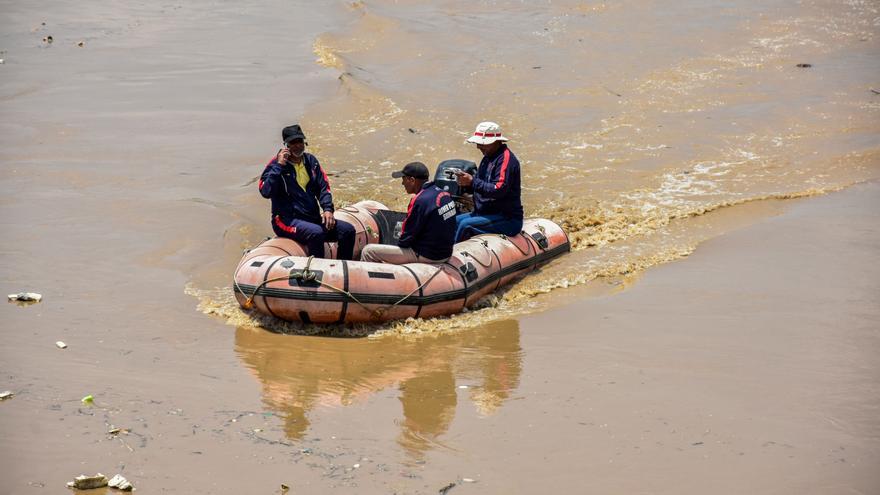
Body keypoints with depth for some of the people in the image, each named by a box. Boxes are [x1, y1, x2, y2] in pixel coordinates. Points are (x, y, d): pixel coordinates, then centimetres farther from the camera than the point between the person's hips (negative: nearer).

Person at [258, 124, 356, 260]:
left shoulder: (310, 161, 14)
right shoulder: (276, 164, -5)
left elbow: (323, 187, 15)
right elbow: (265, 192, -19)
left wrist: (328, 209, -2)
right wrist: (279, 166, -20)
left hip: (313, 218, 7)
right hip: (287, 220, -7)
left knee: (348, 230, -10)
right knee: (316, 233, -35)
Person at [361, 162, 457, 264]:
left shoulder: (420, 201, -22)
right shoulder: (445, 194, 3)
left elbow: (408, 235, -17)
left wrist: (401, 243, 5)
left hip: (426, 256, -9)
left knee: (368, 251, -3)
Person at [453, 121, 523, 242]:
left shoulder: (505, 158, -15)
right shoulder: (488, 157, 15)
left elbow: (499, 190, -26)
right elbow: (481, 184, 17)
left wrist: (473, 181, -22)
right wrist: (466, 182, -4)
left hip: (507, 218, -10)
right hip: (486, 213, 10)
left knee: (466, 225, -26)